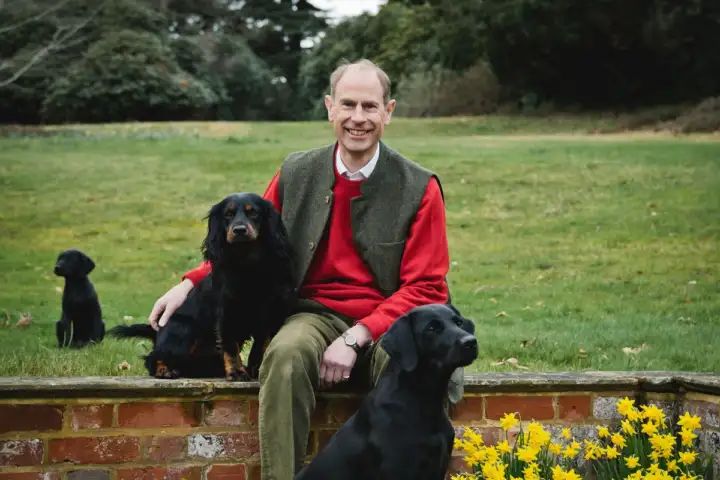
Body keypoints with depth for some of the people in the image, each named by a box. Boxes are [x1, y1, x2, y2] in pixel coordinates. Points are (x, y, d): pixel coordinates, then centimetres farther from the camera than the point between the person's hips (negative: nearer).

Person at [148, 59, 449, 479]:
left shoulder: (420, 188, 0)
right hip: (317, 315, 1)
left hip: (389, 324, -1)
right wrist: (190, 285, 1)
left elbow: (426, 288, -2)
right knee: (285, 353, -34)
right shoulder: (296, 175, 7)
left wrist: (356, 338, -14)